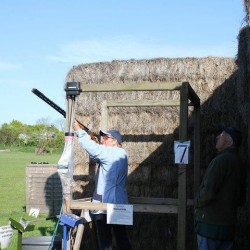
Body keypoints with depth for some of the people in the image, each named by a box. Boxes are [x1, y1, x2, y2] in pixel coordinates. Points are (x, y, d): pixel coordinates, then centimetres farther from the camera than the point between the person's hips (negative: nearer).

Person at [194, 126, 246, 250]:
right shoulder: (239, 163, 12)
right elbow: (240, 198, 19)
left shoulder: (220, 160, -15)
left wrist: (197, 202, -3)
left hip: (211, 223, -8)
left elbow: (208, 192, -20)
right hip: (229, 225, 8)